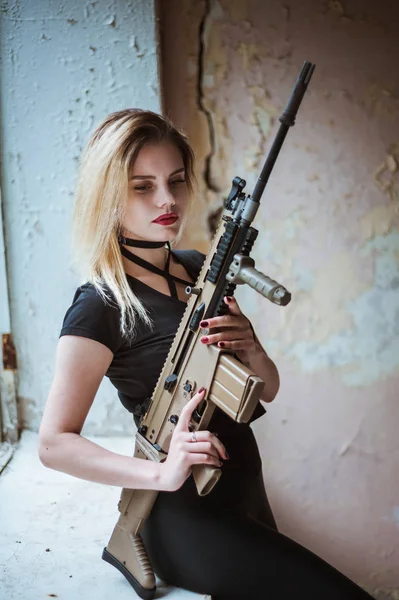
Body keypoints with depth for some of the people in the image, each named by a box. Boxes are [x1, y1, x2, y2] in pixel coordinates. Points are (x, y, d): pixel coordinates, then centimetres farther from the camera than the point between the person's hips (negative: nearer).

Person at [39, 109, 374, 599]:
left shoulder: (201, 268, 5)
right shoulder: (102, 306, -15)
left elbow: (267, 390, 8)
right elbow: (54, 443, -16)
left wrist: (250, 348, -14)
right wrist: (162, 473, -28)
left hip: (245, 496, 7)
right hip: (189, 515, -7)